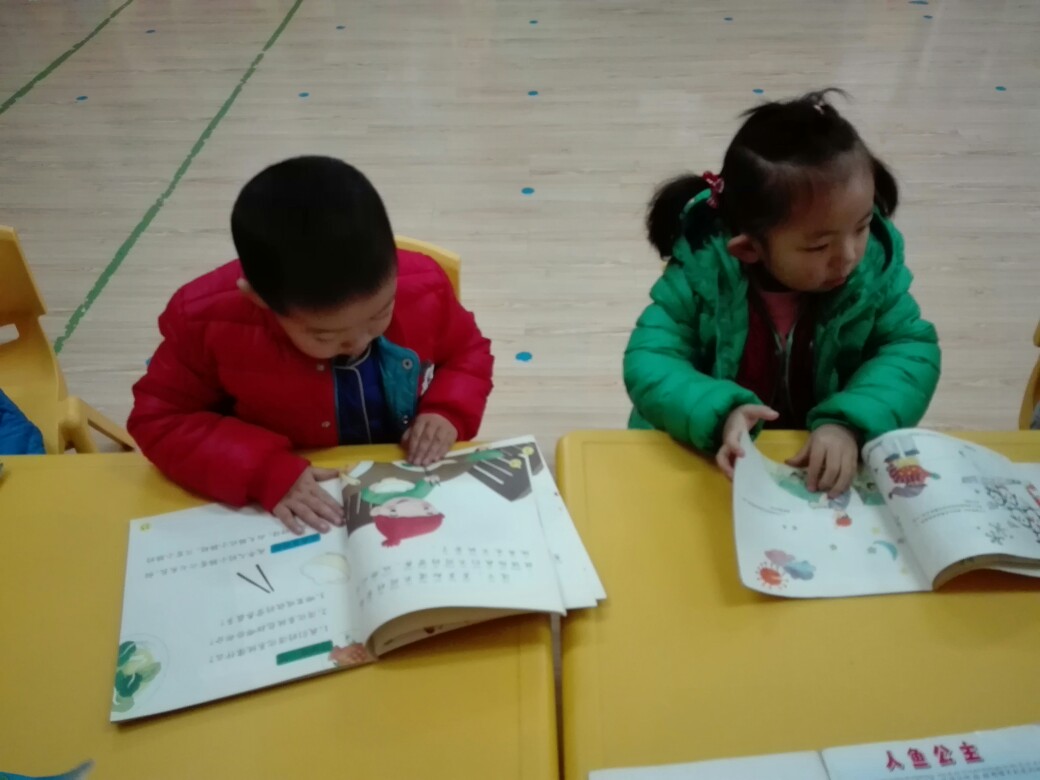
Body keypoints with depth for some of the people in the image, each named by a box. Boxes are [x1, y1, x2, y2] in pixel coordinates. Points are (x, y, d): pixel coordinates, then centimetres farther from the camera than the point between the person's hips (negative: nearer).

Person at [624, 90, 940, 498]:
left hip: (824, 459, 2)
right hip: (708, 460, -1)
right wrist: (720, 413, -37)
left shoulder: (873, 262, -13)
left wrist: (850, 422, -29)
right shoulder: (703, 270, -20)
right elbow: (647, 362, -19)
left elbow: (913, 349, -11)